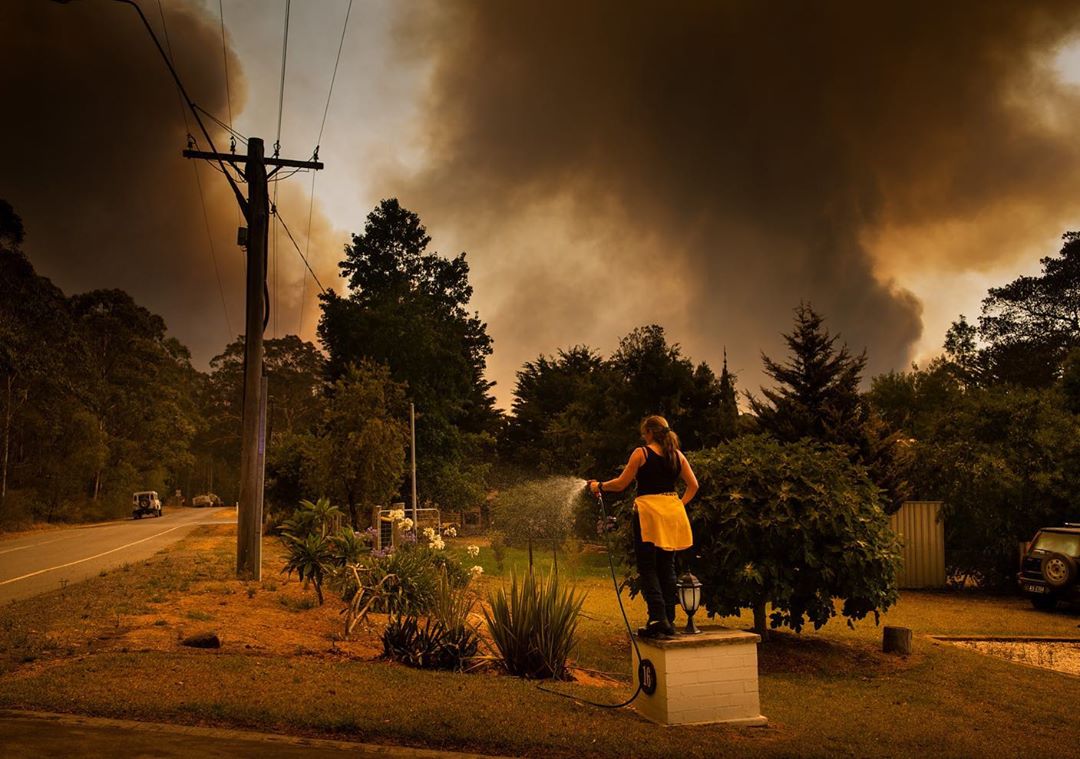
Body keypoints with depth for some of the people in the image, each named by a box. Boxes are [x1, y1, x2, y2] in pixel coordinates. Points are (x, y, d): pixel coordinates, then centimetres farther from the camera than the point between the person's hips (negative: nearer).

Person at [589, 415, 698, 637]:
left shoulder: (641, 453, -6)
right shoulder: (677, 455, 9)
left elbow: (621, 484, -3)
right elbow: (693, 485, 8)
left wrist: (599, 486, 12)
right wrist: (680, 504, 15)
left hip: (648, 512, -5)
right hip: (672, 510, 5)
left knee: (647, 567, -1)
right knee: (667, 567, 12)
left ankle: (657, 617, -16)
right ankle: (668, 619, 12)